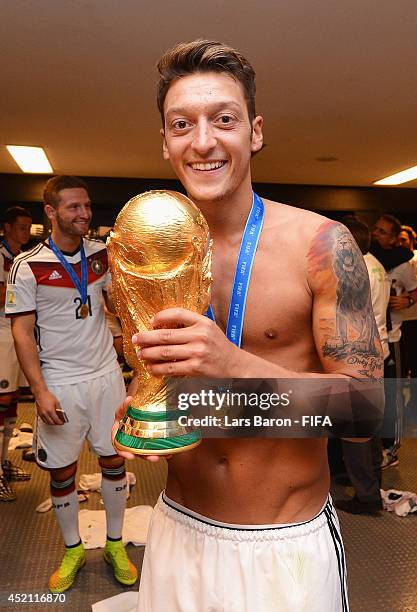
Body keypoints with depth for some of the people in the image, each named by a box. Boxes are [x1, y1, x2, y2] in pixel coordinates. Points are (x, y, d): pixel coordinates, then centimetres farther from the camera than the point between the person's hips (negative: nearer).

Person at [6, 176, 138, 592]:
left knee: (114, 460, 11)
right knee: (61, 471, 10)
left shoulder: (101, 254, 3)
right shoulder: (28, 266, -8)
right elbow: (22, 331, -9)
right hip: (59, 384, -3)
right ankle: (73, 550, 34)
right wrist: (40, 390, -16)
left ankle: (115, 543, 32)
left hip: (106, 374, 3)